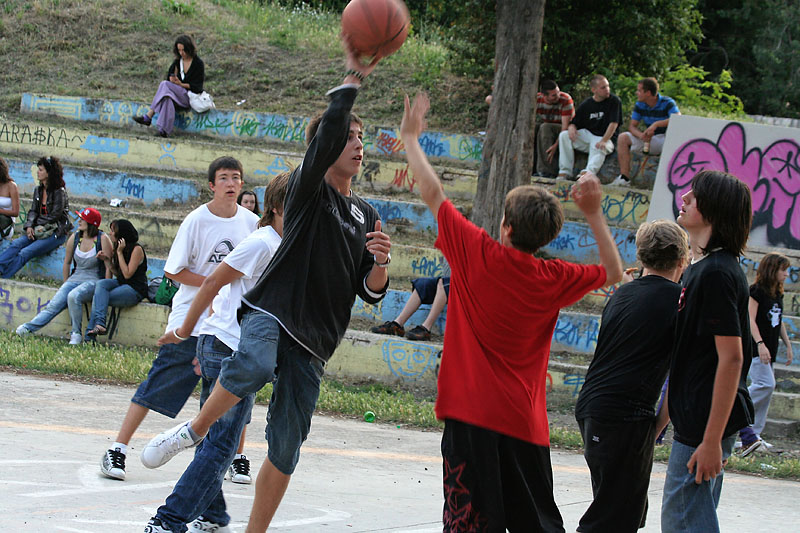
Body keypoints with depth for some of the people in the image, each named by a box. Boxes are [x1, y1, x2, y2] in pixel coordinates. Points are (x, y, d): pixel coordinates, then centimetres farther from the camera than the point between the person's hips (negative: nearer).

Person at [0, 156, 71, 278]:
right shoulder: (38, 190, 13)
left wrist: (38, 226, -9)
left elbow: (55, 216, -11)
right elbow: (33, 211, 12)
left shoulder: (59, 192, -10)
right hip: (38, 230, 7)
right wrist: (29, 226, -7)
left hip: (56, 233, -7)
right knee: (16, 244, -20)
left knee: (25, 253, -25)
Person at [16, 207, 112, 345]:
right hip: (75, 278, 5)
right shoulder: (74, 238, 6)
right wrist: (66, 285, 17)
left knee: (73, 296, -35)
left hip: (94, 281, -5)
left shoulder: (103, 239, -8)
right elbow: (67, 263, 18)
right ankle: (28, 328, -32)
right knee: (54, 304, -18)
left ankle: (76, 334, -24)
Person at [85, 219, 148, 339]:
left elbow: (127, 274, -17)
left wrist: (119, 253, -16)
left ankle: (90, 334, -24)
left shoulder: (136, 249, -12)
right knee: (101, 284, -20)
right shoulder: (117, 247, 14)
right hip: (121, 284, 8)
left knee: (98, 298, -21)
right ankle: (99, 324, -31)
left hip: (135, 290, -8)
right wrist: (106, 259, 0)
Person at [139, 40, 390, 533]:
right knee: (254, 367, -39)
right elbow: (328, 133, -17)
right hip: (270, 312, -5)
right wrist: (355, 78, -26)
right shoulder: (309, 190, 3)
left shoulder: (366, 215, 19)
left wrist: (380, 264, -6)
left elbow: (371, 293, 17)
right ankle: (194, 430, -16)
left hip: (313, 343, 5)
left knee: (286, 449, 2)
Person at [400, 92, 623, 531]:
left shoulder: (479, 255, -7)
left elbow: (432, 193, 3)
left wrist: (410, 137, 15)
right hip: (526, 424, 4)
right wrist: (593, 214, 17)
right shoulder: (554, 279, 2)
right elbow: (613, 273, 20)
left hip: (473, 416, -4)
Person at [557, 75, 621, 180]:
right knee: (564, 135, -15)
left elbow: (613, 124, -12)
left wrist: (603, 141, -25)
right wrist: (571, 127, -17)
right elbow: (574, 122, 10)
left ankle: (589, 172, -61)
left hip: (606, 139, -5)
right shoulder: (585, 104, 7)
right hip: (586, 135, 5)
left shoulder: (614, 101, -4)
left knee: (598, 148, -38)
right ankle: (565, 172, -19)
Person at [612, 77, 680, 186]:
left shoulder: (667, 103, -14)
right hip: (648, 139, 5)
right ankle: (624, 178, -17)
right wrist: (641, 135, -25)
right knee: (623, 138, -12)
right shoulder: (640, 105, 2)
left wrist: (656, 124, -39)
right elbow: (632, 126, -1)